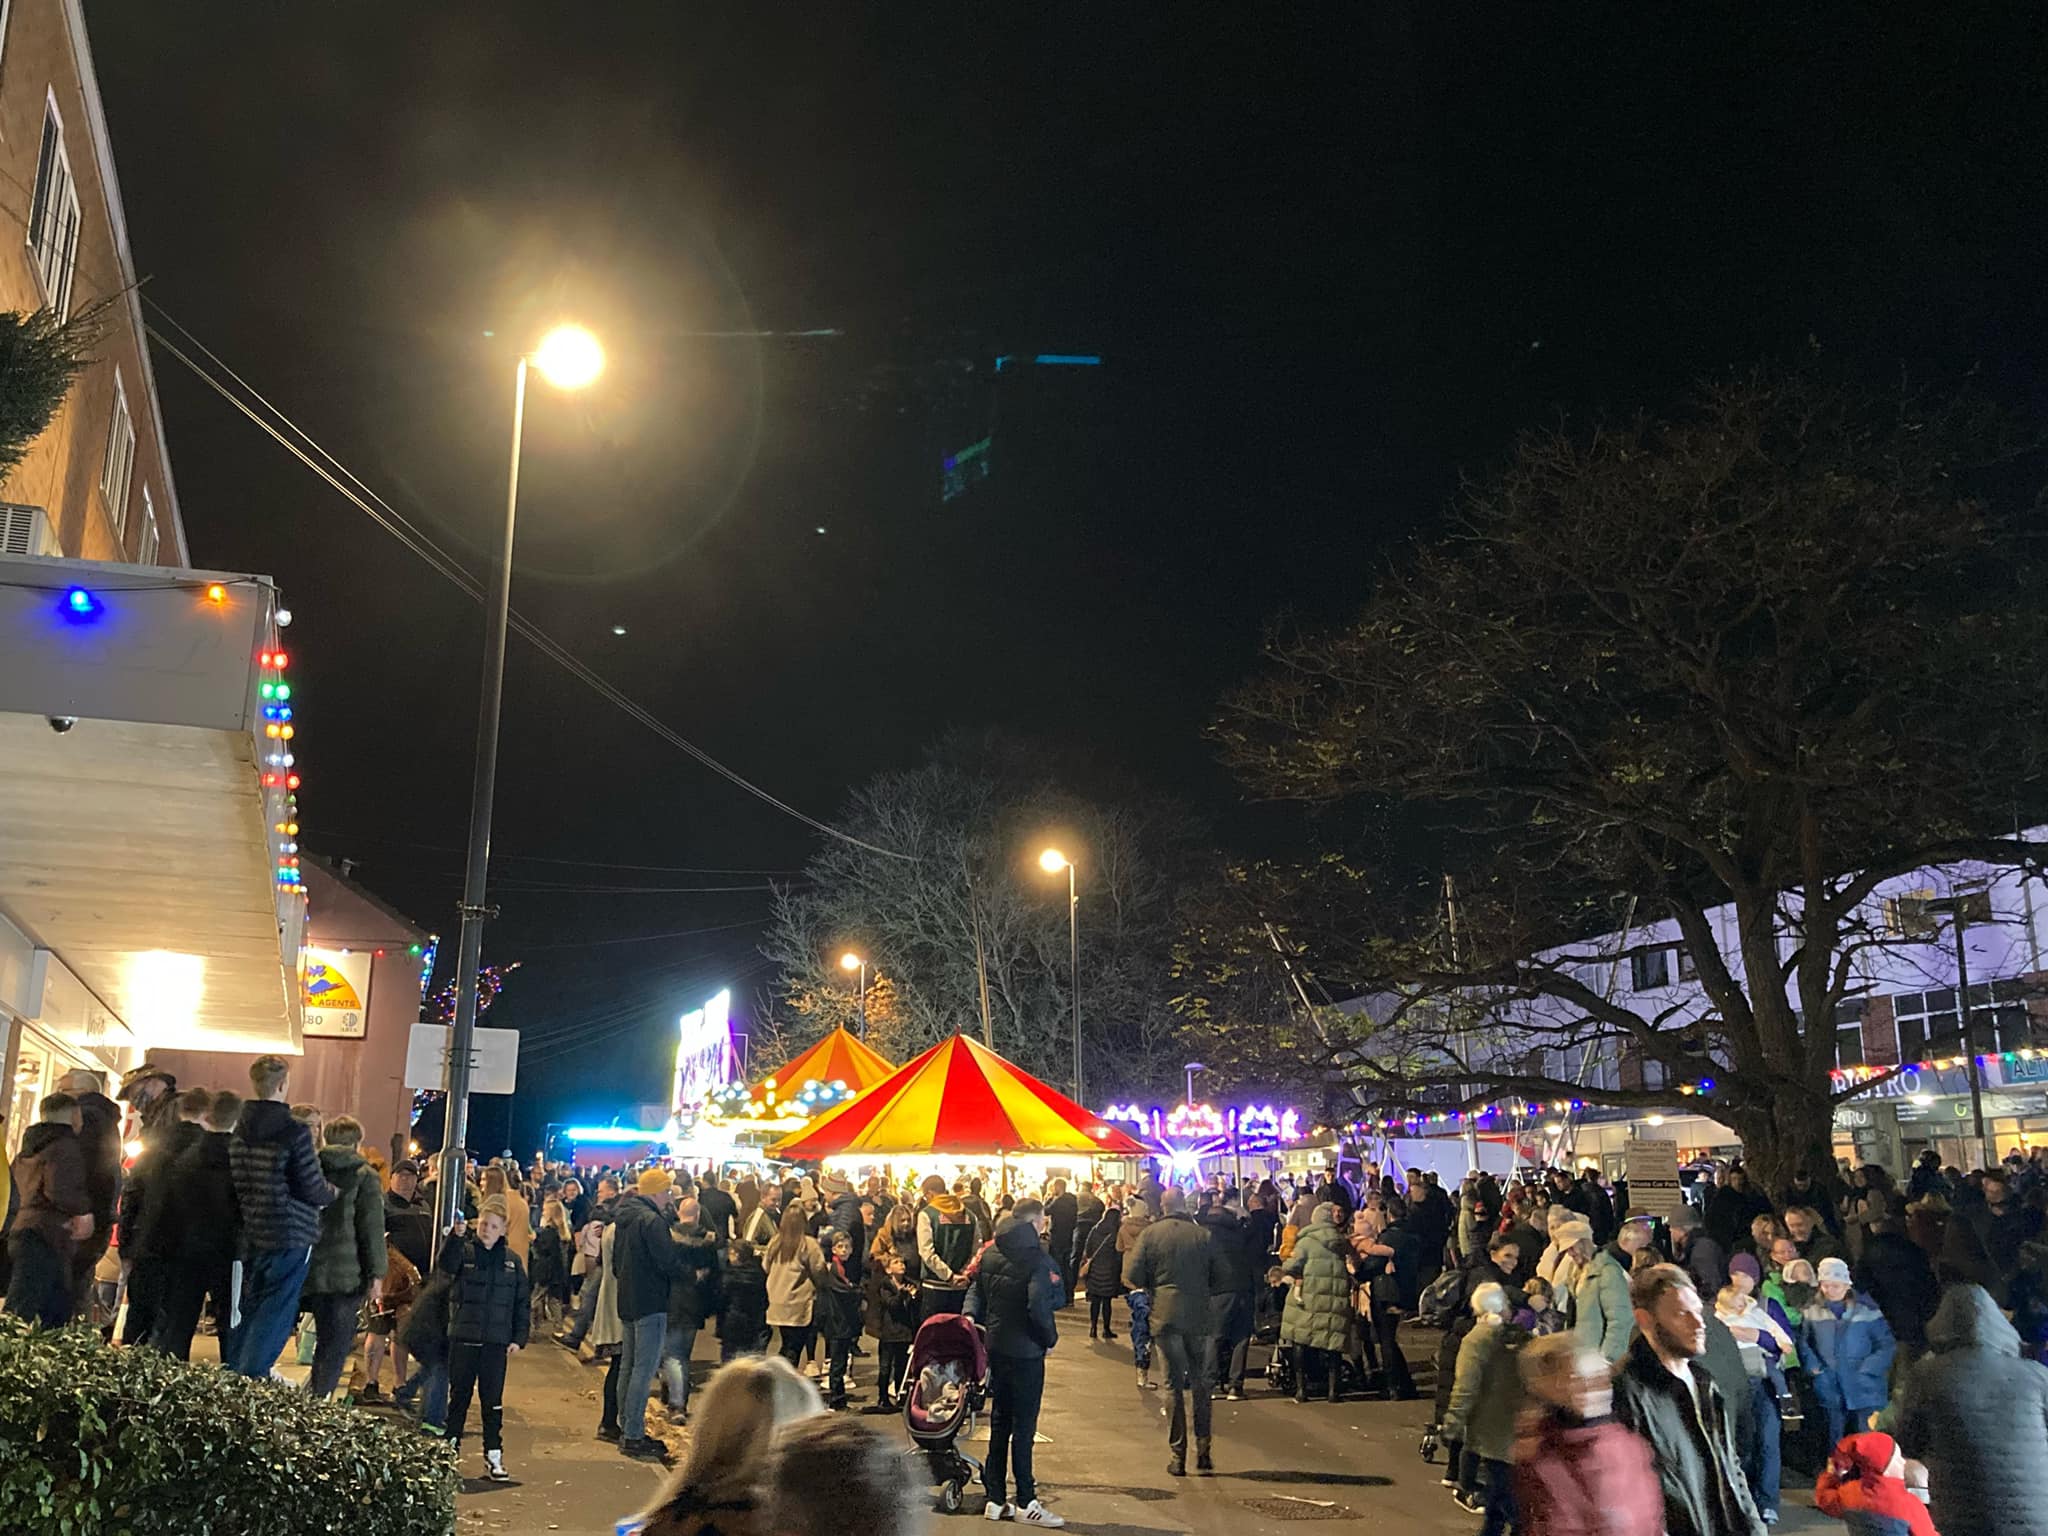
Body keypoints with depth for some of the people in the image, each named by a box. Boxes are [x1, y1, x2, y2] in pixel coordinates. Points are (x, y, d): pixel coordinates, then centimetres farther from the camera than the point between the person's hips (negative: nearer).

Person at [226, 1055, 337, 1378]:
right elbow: (313, 1188, -14)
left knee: (250, 1309, 19)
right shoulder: (294, 1131, -17)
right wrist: (335, 1193, 6)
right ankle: (250, 1378, 0)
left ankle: (233, 1376, 25)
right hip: (289, 1235, -7)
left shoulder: (240, 1130, 3)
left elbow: (236, 1182, 10)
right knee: (275, 1314, 1)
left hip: (251, 1233, 7)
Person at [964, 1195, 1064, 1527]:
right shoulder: (1037, 1258, -17)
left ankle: (996, 1500, 19)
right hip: (1026, 1351, -7)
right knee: (1023, 1427, 0)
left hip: (996, 1348, 7)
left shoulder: (990, 1254, 7)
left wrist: (984, 1326, 14)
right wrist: (1050, 1338, -10)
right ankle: (1025, 1503, 5)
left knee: (999, 1424, 14)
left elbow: (975, 1295, 9)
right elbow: (1038, 1306, -24)